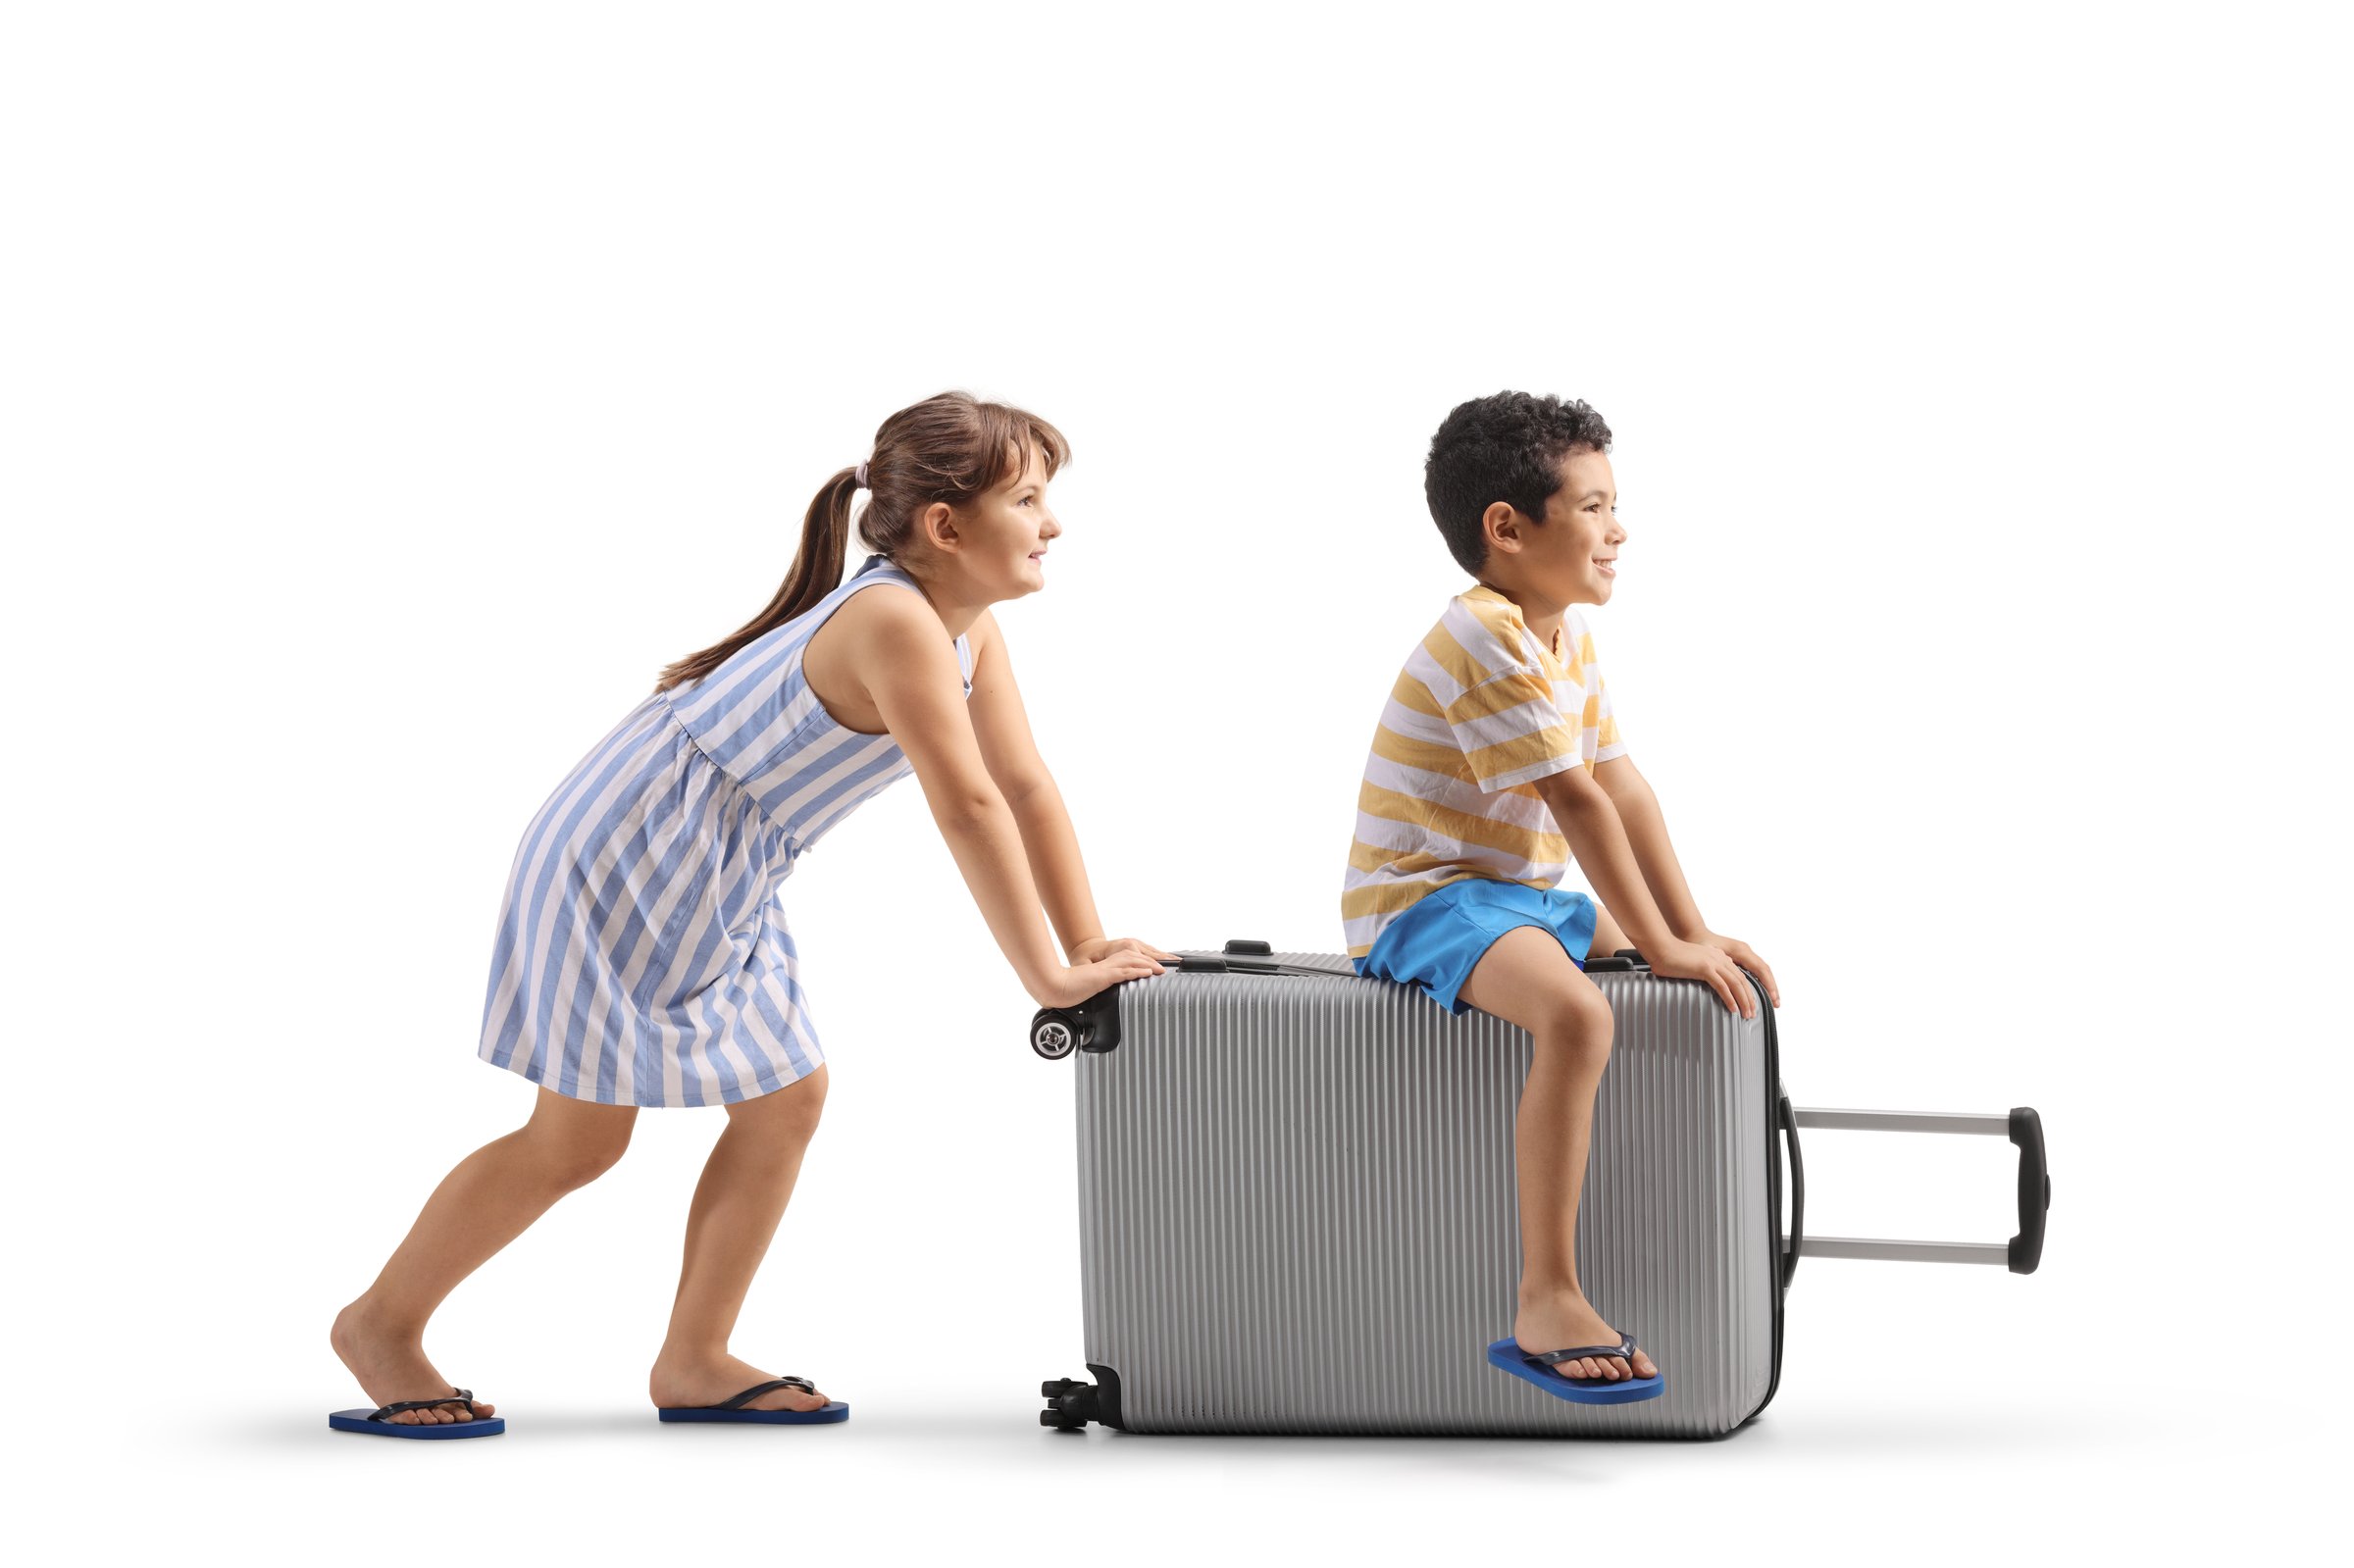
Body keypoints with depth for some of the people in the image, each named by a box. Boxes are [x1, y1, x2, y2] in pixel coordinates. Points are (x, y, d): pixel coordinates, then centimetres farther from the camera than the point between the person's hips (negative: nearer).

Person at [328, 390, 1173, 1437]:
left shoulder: (971, 632, 3)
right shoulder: (896, 624, -26)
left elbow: (1028, 788, 6)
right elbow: (969, 809, -28)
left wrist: (1090, 947, 0)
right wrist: (1048, 978, -23)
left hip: (718, 891, 10)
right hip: (626, 858, -10)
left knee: (785, 1102, 6)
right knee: (579, 1137, -3)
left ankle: (692, 1363, 16)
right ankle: (381, 1322, 12)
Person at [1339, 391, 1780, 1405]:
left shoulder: (1567, 635, 11)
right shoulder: (1486, 640, -21)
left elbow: (1624, 789, 8)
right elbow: (1576, 803, -22)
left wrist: (1694, 933, 1)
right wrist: (1662, 948, -20)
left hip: (1516, 894, 11)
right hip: (1422, 901, -11)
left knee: (1722, 981, 19)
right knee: (1577, 1015, -36)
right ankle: (1546, 1303, -36)